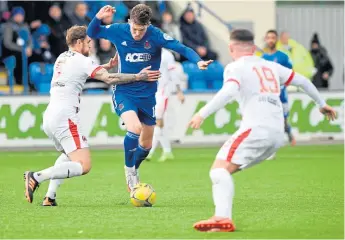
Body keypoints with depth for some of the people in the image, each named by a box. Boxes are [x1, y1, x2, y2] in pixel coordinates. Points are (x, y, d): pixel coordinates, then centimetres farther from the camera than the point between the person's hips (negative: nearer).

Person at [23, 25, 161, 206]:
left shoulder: (62, 58, 19)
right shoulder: (80, 60, -6)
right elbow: (109, 79, -13)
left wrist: (107, 66, 23)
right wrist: (138, 77, -9)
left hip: (48, 117, 9)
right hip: (65, 118, -9)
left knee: (68, 155, 32)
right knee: (84, 166, -13)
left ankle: (50, 197, 15)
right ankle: (36, 177, -24)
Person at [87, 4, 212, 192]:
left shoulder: (156, 36, -15)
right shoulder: (118, 31, -11)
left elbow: (182, 49, -19)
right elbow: (91, 33, 4)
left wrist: (198, 61, -37)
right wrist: (98, 18, -16)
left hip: (147, 95, 2)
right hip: (124, 93, -2)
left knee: (146, 144, 11)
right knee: (134, 128, -28)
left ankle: (133, 172, 41)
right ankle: (129, 169, -5)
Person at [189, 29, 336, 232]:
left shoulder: (235, 67, 4)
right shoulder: (270, 66, 24)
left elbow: (229, 92, -16)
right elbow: (302, 81, 29)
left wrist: (203, 114, -19)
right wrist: (321, 103, 43)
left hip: (256, 128, -7)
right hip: (277, 134, 7)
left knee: (220, 169, -16)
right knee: (226, 171, 15)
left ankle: (222, 218, -39)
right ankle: (224, 217, -2)